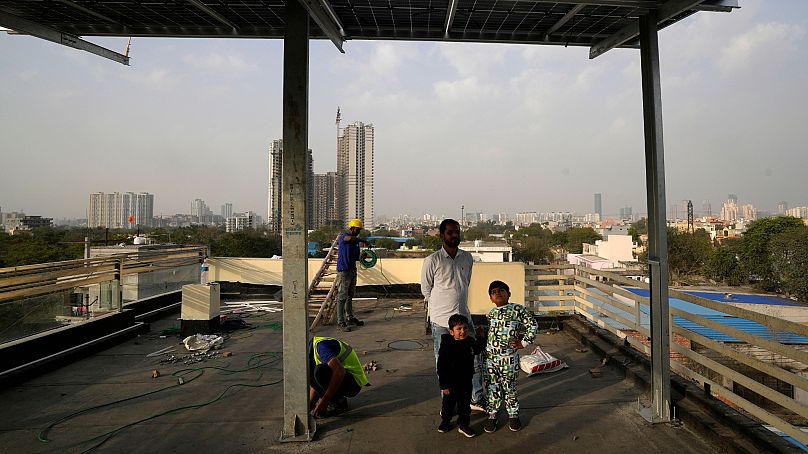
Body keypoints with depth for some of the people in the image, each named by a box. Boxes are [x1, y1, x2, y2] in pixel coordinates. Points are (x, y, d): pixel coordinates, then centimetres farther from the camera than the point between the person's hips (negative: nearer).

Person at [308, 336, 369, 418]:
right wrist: (309, 404, 9)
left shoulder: (320, 345, -20)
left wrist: (324, 402, -31)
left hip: (353, 382, -10)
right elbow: (316, 382, 19)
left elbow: (339, 371, -34)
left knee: (321, 371, -32)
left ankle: (339, 403, -10)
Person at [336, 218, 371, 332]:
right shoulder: (343, 236, -9)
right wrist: (364, 241, -25)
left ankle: (350, 318, 28)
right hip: (343, 271, -8)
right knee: (342, 297, -6)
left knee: (350, 295, 17)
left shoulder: (356, 241, 15)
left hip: (352, 270, 8)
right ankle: (340, 322, -4)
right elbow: (350, 238, -35)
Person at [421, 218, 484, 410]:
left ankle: (477, 400, 29)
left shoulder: (468, 257, 3)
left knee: (475, 361, 10)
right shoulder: (432, 260, -11)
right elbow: (426, 289, 1)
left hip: (464, 317, 4)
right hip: (441, 321, -4)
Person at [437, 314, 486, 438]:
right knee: (448, 403, 17)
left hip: (466, 382, 3)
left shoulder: (470, 342, -8)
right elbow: (441, 367, -19)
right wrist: (444, 385, -18)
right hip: (451, 383, -3)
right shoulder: (446, 346, -23)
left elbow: (477, 350, 17)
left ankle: (463, 425, 34)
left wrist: (480, 337, 5)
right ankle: (445, 422, 40)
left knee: (464, 404, 16)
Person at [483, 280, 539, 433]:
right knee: (492, 386, 9)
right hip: (490, 357, 3)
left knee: (509, 386, 8)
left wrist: (523, 342, -7)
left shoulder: (518, 310, -8)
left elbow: (533, 326, -7)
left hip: (509, 358, -3)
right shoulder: (491, 314, 6)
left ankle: (513, 414, 27)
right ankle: (492, 414, 24)